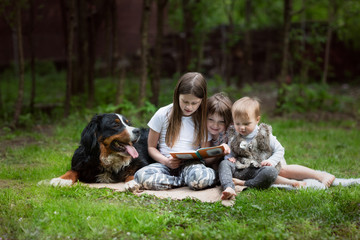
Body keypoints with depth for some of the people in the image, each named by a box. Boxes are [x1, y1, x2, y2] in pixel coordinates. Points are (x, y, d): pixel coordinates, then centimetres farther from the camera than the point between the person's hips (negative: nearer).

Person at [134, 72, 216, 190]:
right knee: (141, 176, -33)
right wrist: (166, 161, -13)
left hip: (191, 164, -1)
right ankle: (186, 181, -18)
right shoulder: (163, 114, 1)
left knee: (203, 177, -39)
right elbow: (151, 147, 6)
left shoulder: (203, 120, 5)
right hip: (165, 164, 1)